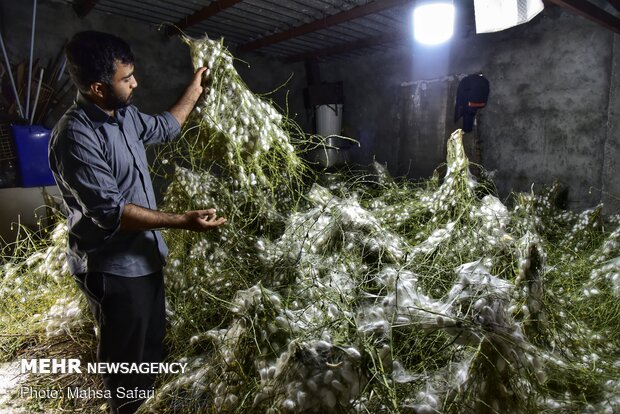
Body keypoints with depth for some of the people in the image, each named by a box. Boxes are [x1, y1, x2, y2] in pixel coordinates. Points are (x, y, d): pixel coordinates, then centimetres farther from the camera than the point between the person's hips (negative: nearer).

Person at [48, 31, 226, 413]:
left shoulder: (124, 115, 3)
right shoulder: (76, 136, -25)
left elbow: (164, 127, 24)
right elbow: (111, 212, -29)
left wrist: (194, 91, 26)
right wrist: (184, 221, -30)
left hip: (144, 255, 9)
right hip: (113, 267, -9)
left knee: (153, 342, 26)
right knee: (128, 358, 11)